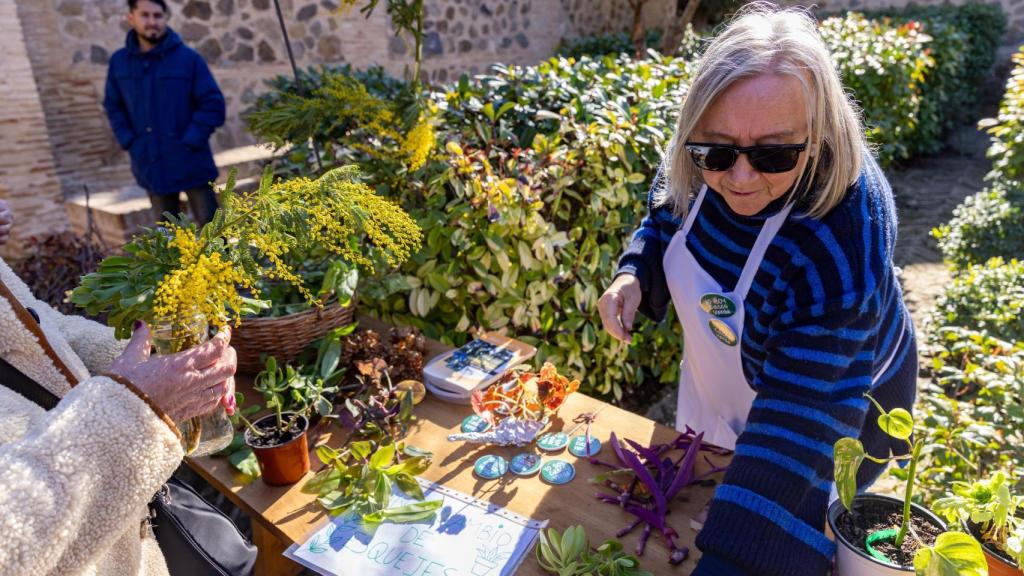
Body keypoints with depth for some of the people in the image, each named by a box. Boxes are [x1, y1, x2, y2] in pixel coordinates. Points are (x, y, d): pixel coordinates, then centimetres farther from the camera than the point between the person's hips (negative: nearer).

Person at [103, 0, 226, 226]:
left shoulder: (188, 58, -7)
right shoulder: (119, 62, 5)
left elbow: (213, 104, -8)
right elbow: (113, 106, 14)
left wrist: (190, 142, -13)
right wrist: (130, 143, 0)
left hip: (192, 164, -3)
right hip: (152, 167, 4)